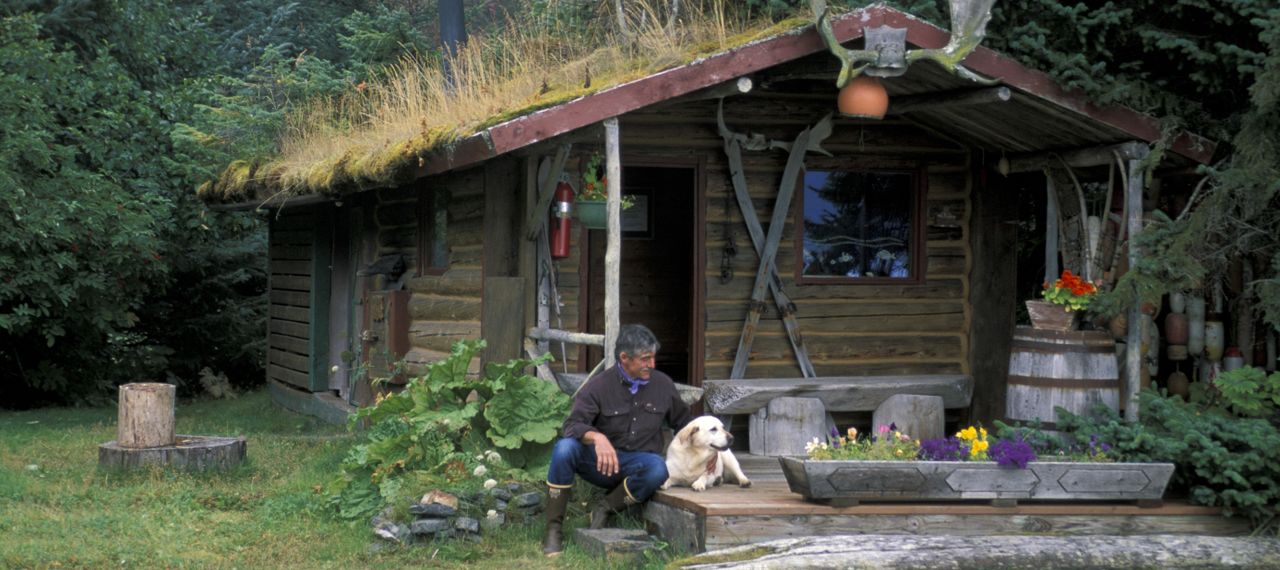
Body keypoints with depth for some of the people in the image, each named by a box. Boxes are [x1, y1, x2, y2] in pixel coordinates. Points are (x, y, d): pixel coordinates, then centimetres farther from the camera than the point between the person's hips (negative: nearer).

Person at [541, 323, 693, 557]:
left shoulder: (662, 384, 3)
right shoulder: (598, 386, -9)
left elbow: (685, 422, 16)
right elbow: (573, 425, -20)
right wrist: (598, 438, -42)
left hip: (639, 461, 2)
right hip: (600, 460, -1)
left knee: (657, 469, -35)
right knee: (564, 447, -32)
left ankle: (605, 510, -13)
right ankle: (554, 529, -23)